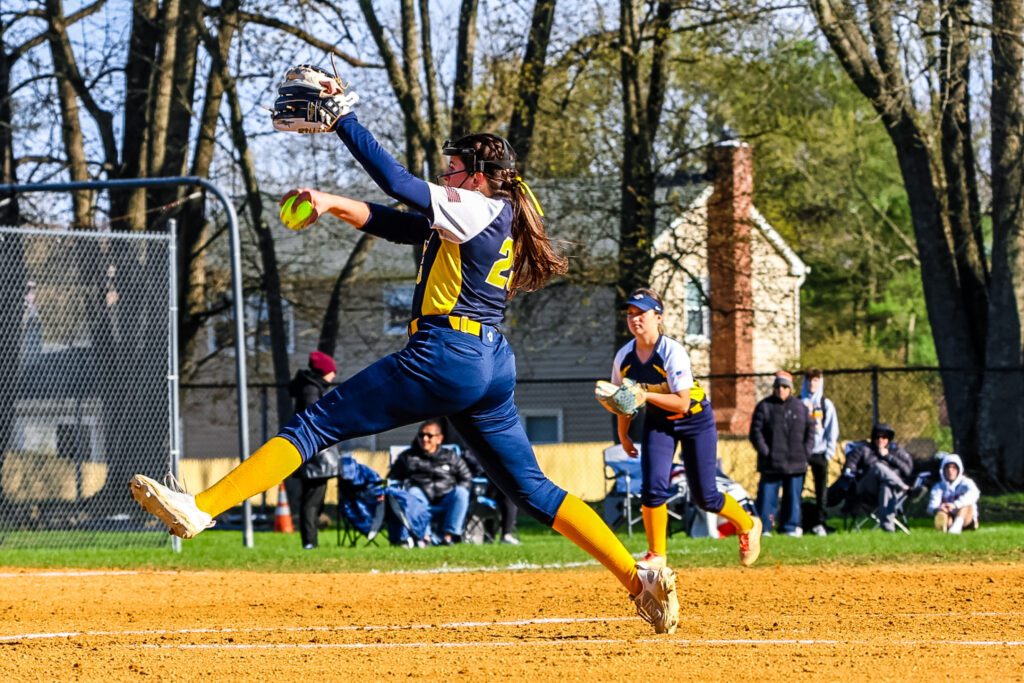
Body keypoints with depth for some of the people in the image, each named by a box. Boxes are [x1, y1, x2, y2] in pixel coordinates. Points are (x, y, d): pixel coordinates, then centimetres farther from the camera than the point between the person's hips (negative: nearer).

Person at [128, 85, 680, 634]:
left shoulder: (478, 210, -6)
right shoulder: (500, 218, 19)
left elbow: (398, 182, -14)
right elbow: (394, 223, 17)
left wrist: (341, 117, -11)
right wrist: (333, 205, 5)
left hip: (443, 357, -9)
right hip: (492, 368, 9)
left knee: (316, 424, -8)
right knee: (529, 487, 13)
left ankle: (200, 508, -15)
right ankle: (641, 578, 4)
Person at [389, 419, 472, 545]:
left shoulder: (450, 456, 17)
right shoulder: (407, 457, 16)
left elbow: (466, 478, 17)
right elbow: (392, 479, 14)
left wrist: (456, 492, -2)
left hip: (445, 502, 1)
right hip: (422, 501, -1)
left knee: (461, 492, -30)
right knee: (413, 493, -35)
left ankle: (448, 535, -33)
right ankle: (423, 534, -43)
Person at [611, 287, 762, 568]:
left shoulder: (673, 353, -28)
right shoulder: (624, 357, -11)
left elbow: (682, 402, -30)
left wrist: (646, 395, -40)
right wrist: (623, 434, 10)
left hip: (695, 421, -4)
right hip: (658, 423, 4)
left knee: (705, 497, 0)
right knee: (653, 487, -15)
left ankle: (748, 526, 29)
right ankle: (656, 554, 0)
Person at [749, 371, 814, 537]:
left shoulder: (800, 407, 11)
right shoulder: (764, 406, 1)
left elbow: (810, 430, 13)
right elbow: (756, 431, -2)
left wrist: (806, 451, 2)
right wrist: (764, 452, -11)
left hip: (795, 462, 3)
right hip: (771, 463, -3)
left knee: (793, 496, 7)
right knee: (767, 496, -5)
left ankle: (790, 527, 14)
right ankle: (763, 528, -2)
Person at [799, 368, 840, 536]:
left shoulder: (826, 404, 7)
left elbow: (833, 430, 5)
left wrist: (829, 452, -3)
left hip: (819, 452, 1)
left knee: (821, 489, 0)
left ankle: (819, 523, 3)